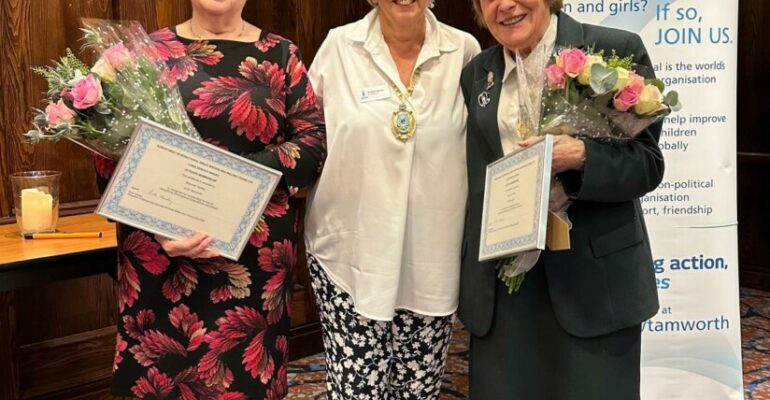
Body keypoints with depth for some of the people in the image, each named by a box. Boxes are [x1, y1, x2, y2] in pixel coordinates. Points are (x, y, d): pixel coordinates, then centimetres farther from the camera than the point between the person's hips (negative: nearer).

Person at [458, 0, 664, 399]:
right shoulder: (476, 72, 11)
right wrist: (469, 271, 12)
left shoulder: (616, 51, -4)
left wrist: (581, 156, -25)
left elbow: (647, 163, -7)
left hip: (592, 276, -4)